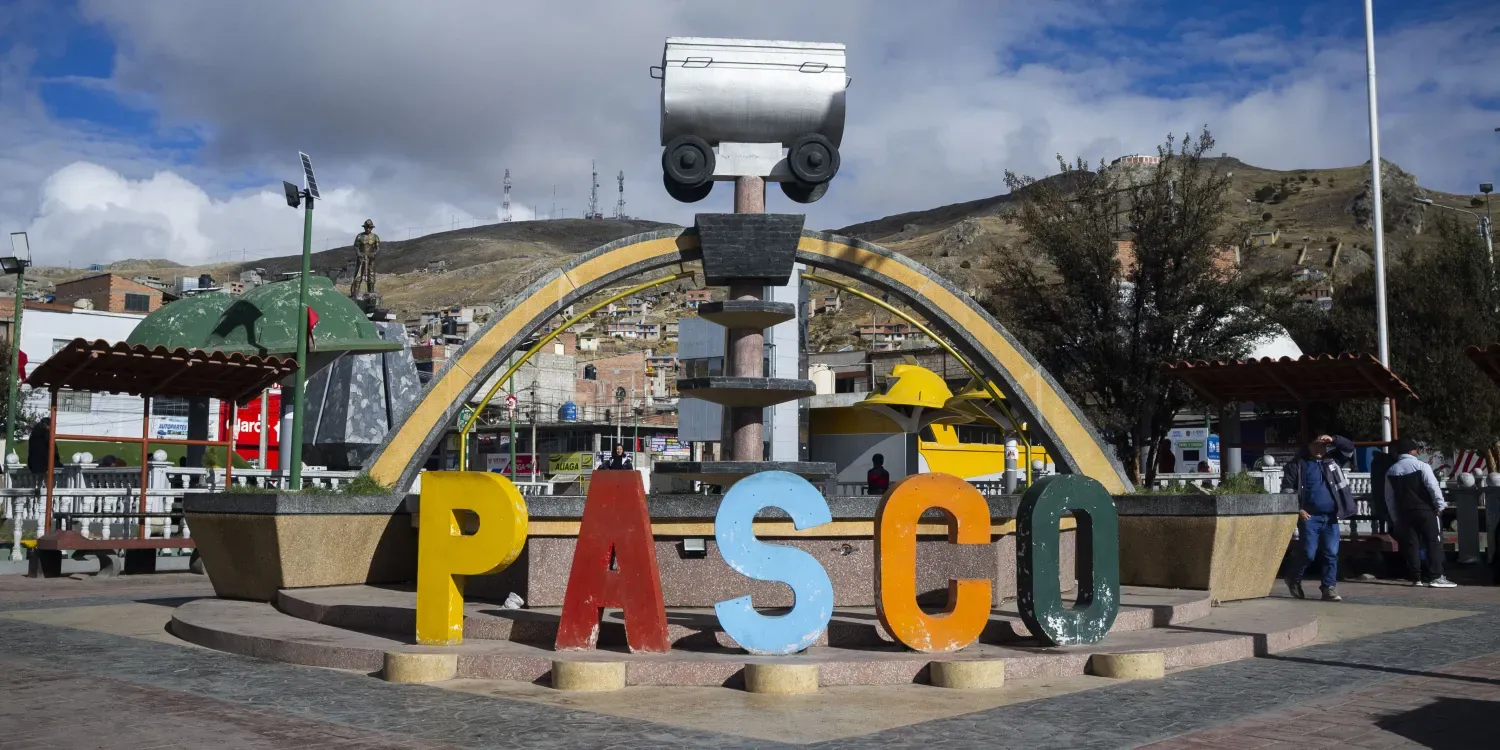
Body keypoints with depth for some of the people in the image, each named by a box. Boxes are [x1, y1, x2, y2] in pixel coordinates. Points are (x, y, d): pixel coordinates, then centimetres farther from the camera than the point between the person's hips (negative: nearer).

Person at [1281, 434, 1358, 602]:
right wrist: (1297, 509, -11)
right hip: (1309, 517, -4)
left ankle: (1329, 588, 6)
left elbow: (1349, 448, 14)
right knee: (1308, 553, -5)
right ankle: (1293, 579, 19)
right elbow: (1287, 488, -2)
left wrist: (1333, 440, -3)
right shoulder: (1298, 464, 1)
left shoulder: (1331, 459, 14)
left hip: (1331, 517, 4)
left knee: (1331, 553, 1)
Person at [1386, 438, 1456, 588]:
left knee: (1411, 544, 5)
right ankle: (1435, 577, -5)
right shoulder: (1421, 466, -8)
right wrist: (1440, 505, -6)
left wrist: (1395, 514, 16)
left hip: (1404, 513, 5)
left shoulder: (1391, 471, 8)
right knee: (1433, 542, 0)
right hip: (1425, 510, -4)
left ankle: (1416, 578, 5)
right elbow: (1433, 486, -15)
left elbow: (1389, 498, 11)